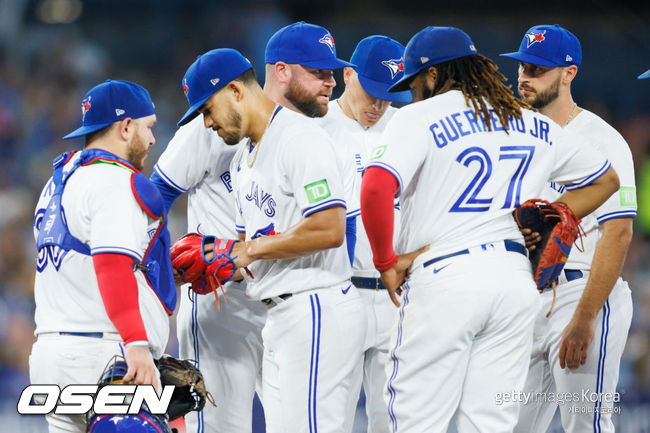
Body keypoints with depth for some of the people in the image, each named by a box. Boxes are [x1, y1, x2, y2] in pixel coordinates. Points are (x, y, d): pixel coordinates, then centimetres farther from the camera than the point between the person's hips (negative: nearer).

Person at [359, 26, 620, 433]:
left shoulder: (419, 117, -3)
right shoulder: (535, 126, 16)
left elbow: (376, 188, -19)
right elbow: (605, 179, 27)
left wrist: (386, 262, -8)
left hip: (444, 279, -5)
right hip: (516, 279, 5)